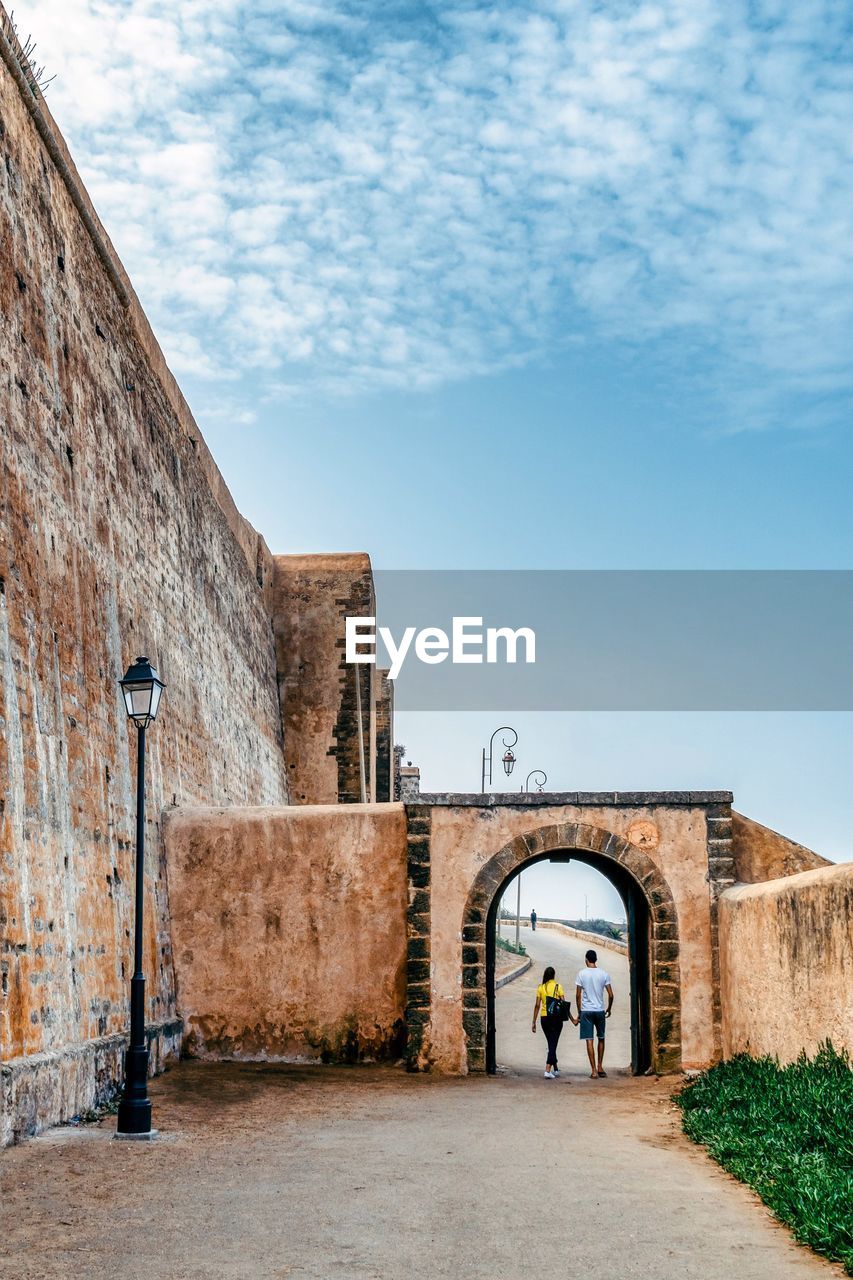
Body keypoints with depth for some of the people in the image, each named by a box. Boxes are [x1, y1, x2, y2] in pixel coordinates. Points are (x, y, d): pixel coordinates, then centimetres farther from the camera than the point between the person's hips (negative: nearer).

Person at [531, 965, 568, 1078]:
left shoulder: (540, 987, 2)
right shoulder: (558, 987, -4)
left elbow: (537, 1005, 1)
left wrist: (534, 1022, 5)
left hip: (544, 1017, 3)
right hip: (556, 1017, -3)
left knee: (551, 1043, 18)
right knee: (553, 1044, -1)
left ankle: (555, 1069, 28)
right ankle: (548, 1070, -14)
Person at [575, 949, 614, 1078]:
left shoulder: (582, 973, -4)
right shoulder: (604, 973, -1)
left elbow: (578, 995, -3)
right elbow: (610, 995, -2)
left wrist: (579, 1013, 7)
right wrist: (609, 1009, 15)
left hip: (586, 1011, -2)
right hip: (600, 1011, 2)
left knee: (589, 1040, -1)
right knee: (601, 1038, 19)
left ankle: (594, 1070, -5)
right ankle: (600, 1067, 22)